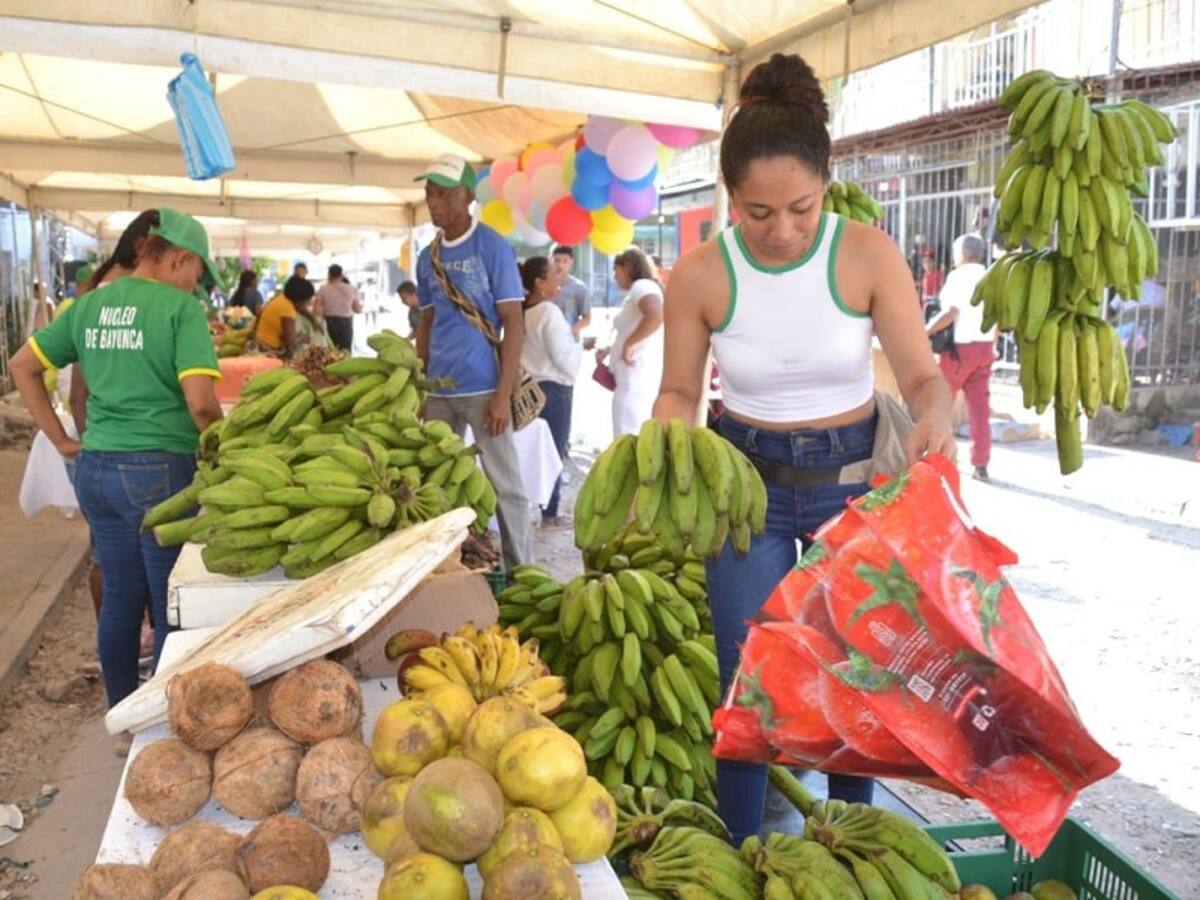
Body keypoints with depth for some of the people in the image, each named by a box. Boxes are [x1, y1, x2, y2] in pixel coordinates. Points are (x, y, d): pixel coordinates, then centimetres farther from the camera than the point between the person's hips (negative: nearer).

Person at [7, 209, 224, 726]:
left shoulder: (89, 305, 10)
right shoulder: (181, 307, -11)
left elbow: (22, 367, 14)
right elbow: (200, 402, -21)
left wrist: (61, 440, 15)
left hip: (95, 469, 7)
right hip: (159, 470, -7)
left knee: (119, 600, 17)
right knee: (171, 606, 6)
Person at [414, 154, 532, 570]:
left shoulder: (493, 247, -6)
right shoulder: (427, 257, 11)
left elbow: (513, 323, -8)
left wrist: (503, 394, -14)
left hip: (483, 388, -6)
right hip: (438, 391, 6)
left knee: (505, 485, 1)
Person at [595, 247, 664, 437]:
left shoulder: (642, 286, -9)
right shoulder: (638, 291, 20)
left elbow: (655, 317, -31)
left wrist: (628, 344, -22)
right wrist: (610, 350, 23)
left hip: (638, 376, -10)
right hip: (637, 376, 10)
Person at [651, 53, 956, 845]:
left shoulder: (868, 255, -15)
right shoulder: (701, 274, -14)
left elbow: (921, 372, -13)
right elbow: (680, 393, -3)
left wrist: (934, 418, -35)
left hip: (855, 473, 1)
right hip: (748, 479, 0)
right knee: (748, 676, 1)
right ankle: (740, 855, 22)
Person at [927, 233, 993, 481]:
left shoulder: (958, 275, -8)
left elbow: (951, 313, -19)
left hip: (959, 347, -6)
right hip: (984, 348, 6)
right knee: (980, 407, 5)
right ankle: (981, 464, 4)